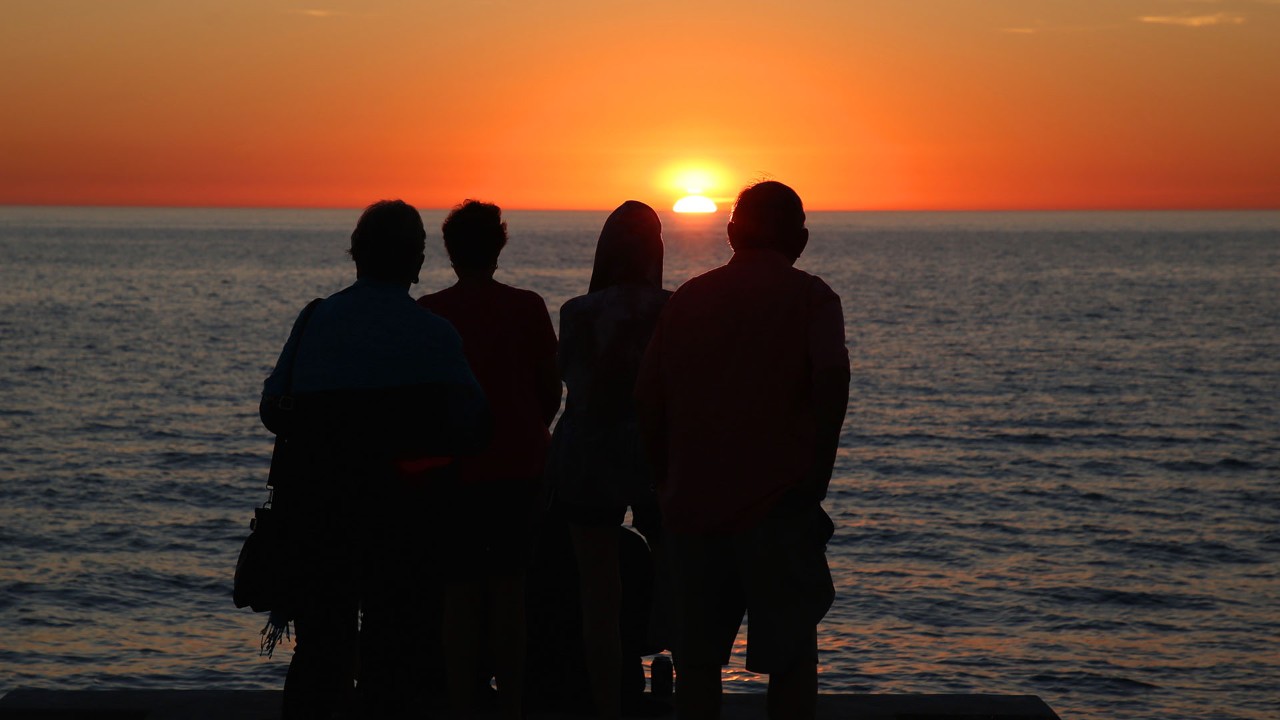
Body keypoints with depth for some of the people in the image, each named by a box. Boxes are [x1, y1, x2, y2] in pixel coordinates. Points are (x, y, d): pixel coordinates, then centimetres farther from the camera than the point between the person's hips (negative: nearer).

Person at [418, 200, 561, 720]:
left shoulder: (428, 312, -4)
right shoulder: (527, 307, -1)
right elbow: (551, 391, 4)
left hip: (453, 465, -1)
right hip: (518, 463, 1)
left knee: (460, 591, 5)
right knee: (508, 588, 7)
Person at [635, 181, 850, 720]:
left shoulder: (688, 297, 12)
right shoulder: (809, 296, 0)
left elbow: (647, 402, 9)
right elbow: (832, 377, -19)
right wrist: (817, 474, -10)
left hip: (693, 502, 4)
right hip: (776, 500, -3)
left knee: (698, 658, 12)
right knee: (791, 654, 4)